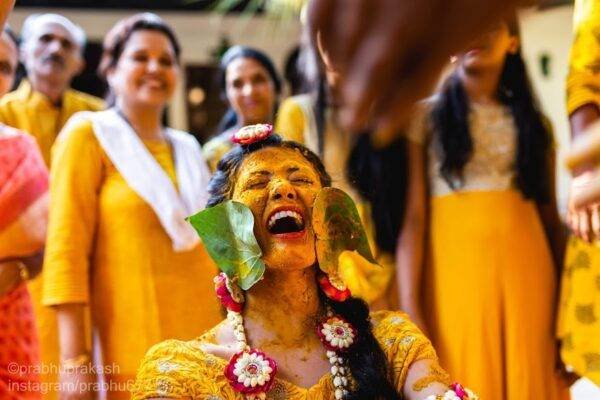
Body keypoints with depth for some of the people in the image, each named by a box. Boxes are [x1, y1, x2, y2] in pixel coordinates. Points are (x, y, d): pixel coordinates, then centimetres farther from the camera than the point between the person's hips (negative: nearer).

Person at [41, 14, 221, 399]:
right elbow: (66, 249, -9)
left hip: (201, 344, 5)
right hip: (133, 351, -5)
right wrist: (75, 359, -16)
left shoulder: (189, 150, 16)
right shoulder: (88, 136, -1)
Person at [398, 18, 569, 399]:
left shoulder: (534, 123, 14)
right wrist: (410, 311, -14)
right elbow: (413, 216, -5)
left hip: (525, 276, 3)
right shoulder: (426, 116, 5)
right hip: (455, 277, -2)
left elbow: (551, 217, 10)